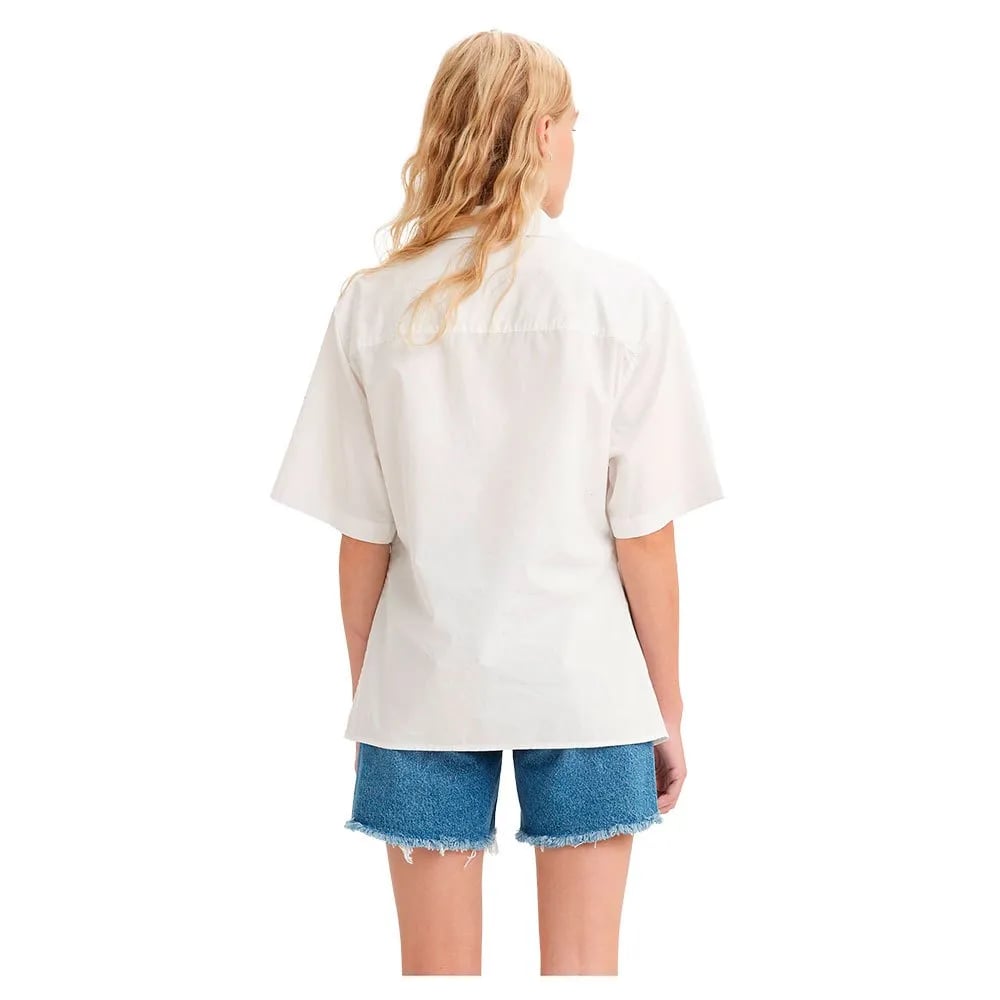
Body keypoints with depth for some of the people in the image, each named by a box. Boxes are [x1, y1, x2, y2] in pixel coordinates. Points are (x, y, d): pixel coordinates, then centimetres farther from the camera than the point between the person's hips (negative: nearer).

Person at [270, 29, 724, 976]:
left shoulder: (374, 303, -4)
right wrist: (668, 705, 5)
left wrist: (365, 691, 12)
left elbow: (362, 539, -1)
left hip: (424, 685, 1)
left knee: (438, 966, 13)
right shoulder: (625, 297, -8)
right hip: (585, 684, -1)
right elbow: (644, 537, -6)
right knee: (582, 964, 12)